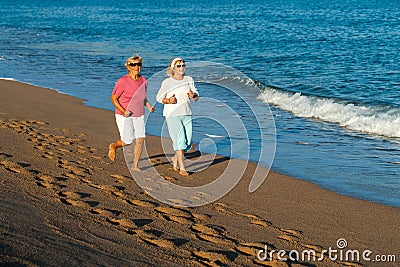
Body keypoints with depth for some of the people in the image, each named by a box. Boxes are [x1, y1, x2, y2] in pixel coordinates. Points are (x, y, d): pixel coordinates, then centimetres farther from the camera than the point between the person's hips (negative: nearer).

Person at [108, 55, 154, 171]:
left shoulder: (143, 81, 3)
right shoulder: (123, 81, -16)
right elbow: (113, 98, -11)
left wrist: (149, 106, -1)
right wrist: (123, 111, -23)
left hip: (139, 116, 5)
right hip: (124, 116, -5)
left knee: (140, 140, -5)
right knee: (127, 142, -1)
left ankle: (135, 166, 8)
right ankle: (113, 146, 33)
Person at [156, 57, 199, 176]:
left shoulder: (189, 80, 7)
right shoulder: (167, 82, -5)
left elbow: (196, 97, 9)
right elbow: (159, 97, 1)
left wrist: (193, 96, -14)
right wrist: (168, 100, -18)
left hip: (186, 114, 5)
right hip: (172, 114, -5)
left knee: (188, 143, 6)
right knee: (179, 141, -12)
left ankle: (175, 159, 33)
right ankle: (182, 168, -6)